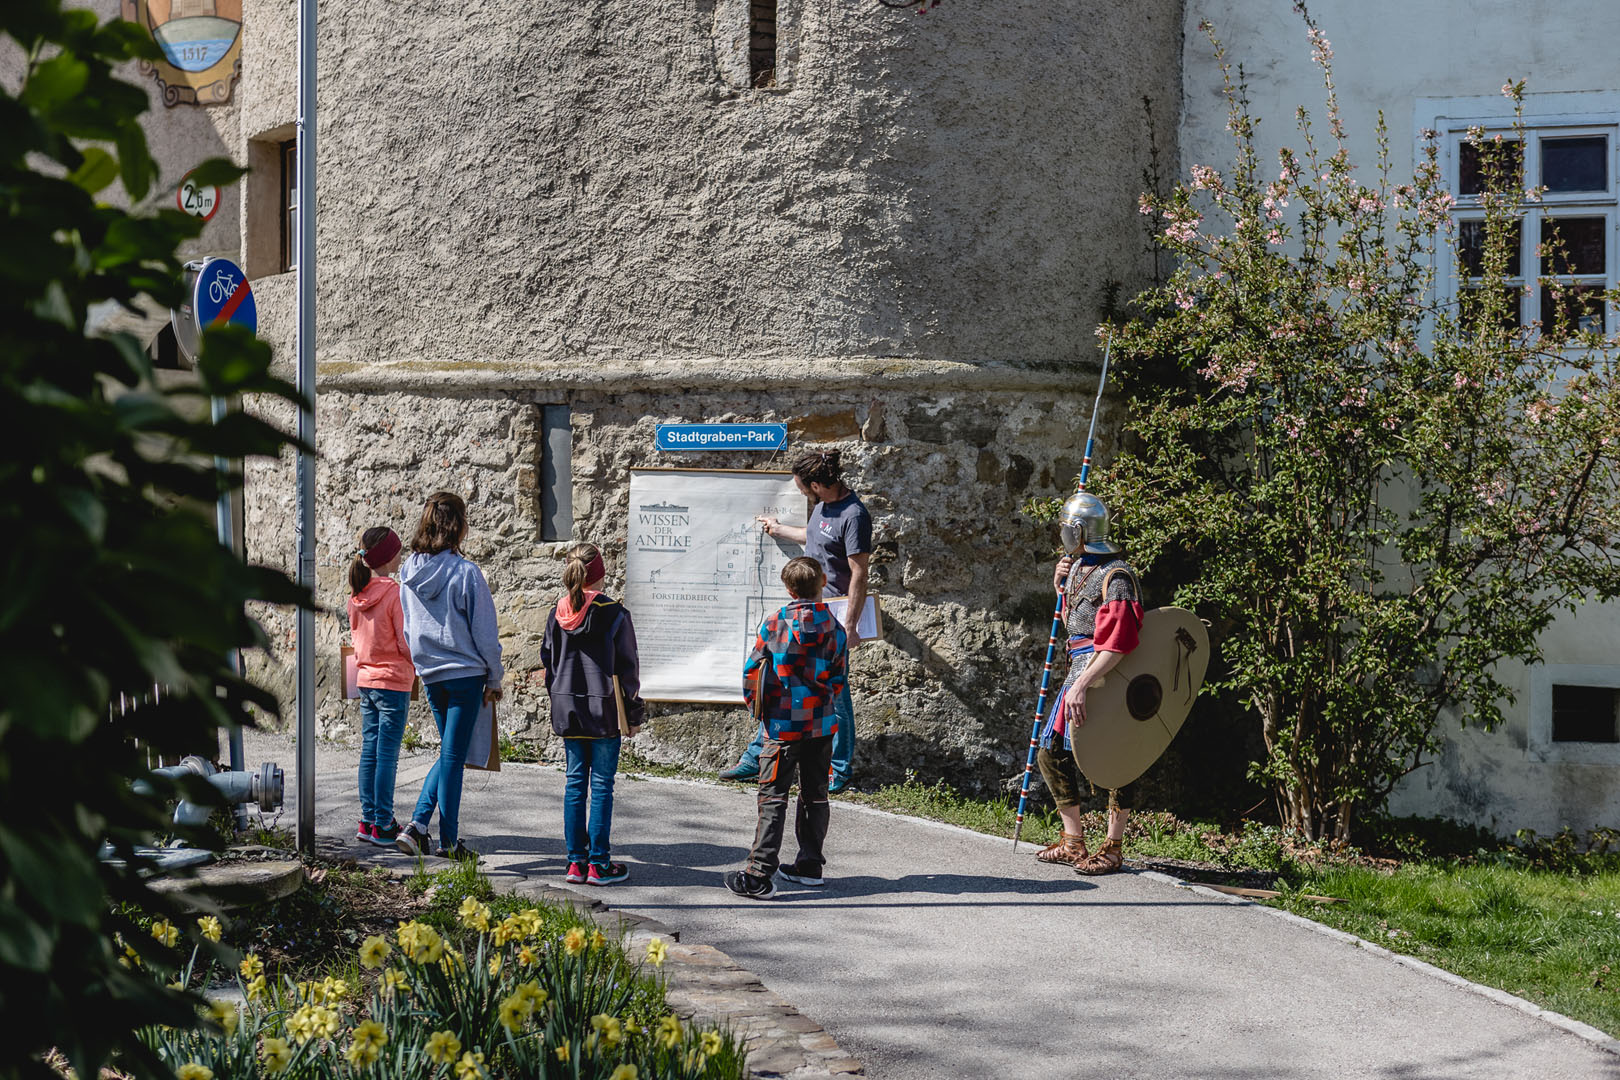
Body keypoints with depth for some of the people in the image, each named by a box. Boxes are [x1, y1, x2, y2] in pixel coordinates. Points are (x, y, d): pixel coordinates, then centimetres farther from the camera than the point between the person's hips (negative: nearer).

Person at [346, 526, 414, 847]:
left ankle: (368, 820, 16)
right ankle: (383, 824, 0)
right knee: (387, 754, -3)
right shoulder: (395, 593, -16)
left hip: (365, 679, 7)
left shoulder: (357, 594, 5)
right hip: (394, 681, -7)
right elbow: (407, 642, -16)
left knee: (369, 750, 12)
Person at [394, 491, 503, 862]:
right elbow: (485, 632, -10)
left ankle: (417, 823, 5)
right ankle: (448, 841, 11)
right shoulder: (465, 573, -15)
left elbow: (408, 628, 11)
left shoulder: (410, 572, 3)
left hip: (430, 675, 5)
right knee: (453, 756, 3)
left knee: (450, 753, 19)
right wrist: (494, 680, 0)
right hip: (465, 673, -5)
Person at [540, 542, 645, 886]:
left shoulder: (558, 615, 4)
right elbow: (627, 665, -6)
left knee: (575, 783, 10)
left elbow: (548, 661, 11)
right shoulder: (614, 613, -10)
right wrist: (634, 711, 2)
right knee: (602, 785, 0)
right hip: (604, 710, -4)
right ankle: (598, 863, 2)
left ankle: (576, 861, 11)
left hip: (568, 709, 5)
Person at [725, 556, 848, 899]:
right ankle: (810, 865, 23)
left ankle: (759, 875, -7)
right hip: (822, 723, 4)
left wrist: (756, 704, 11)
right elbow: (837, 680, 7)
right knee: (815, 796, 15)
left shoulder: (775, 624, -9)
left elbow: (752, 671, -4)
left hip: (784, 725, -4)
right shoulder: (835, 629, 1)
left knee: (773, 797, -4)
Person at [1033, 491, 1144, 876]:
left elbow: (1117, 642, -25)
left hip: (1106, 676, -10)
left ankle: (1113, 846, 4)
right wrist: (1061, 589, 14)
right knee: (1052, 753, 9)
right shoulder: (1079, 569, 15)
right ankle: (1073, 841, 17)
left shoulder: (1115, 575, -15)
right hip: (1080, 670, 10)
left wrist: (1083, 684, -33)